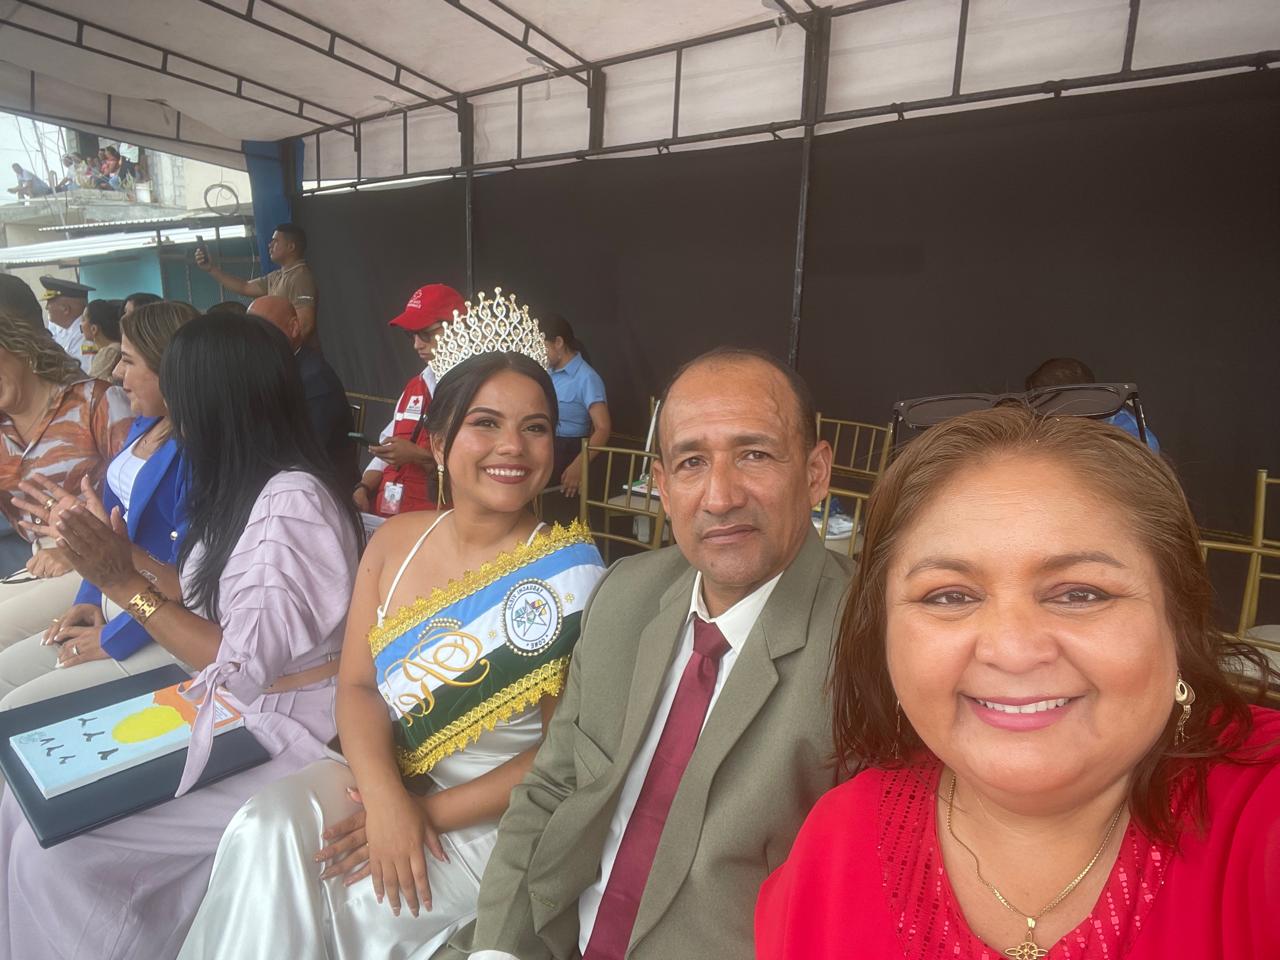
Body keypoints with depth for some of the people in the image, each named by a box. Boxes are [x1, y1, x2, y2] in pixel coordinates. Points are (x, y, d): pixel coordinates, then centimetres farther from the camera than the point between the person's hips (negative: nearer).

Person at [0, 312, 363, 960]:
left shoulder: (293, 501, -23)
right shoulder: (243, 487, 6)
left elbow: (245, 666, -23)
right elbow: (210, 606, 10)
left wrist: (125, 584, -19)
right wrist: (110, 552, 15)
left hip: (276, 739, -8)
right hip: (222, 716, 9)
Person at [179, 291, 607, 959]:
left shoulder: (571, 572, -15)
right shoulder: (395, 540, 0)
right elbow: (357, 686, -1)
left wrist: (430, 813, -16)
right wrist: (386, 797, -18)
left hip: (496, 816, -4)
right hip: (382, 776, 4)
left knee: (352, 899, -22)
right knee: (265, 831, -20)